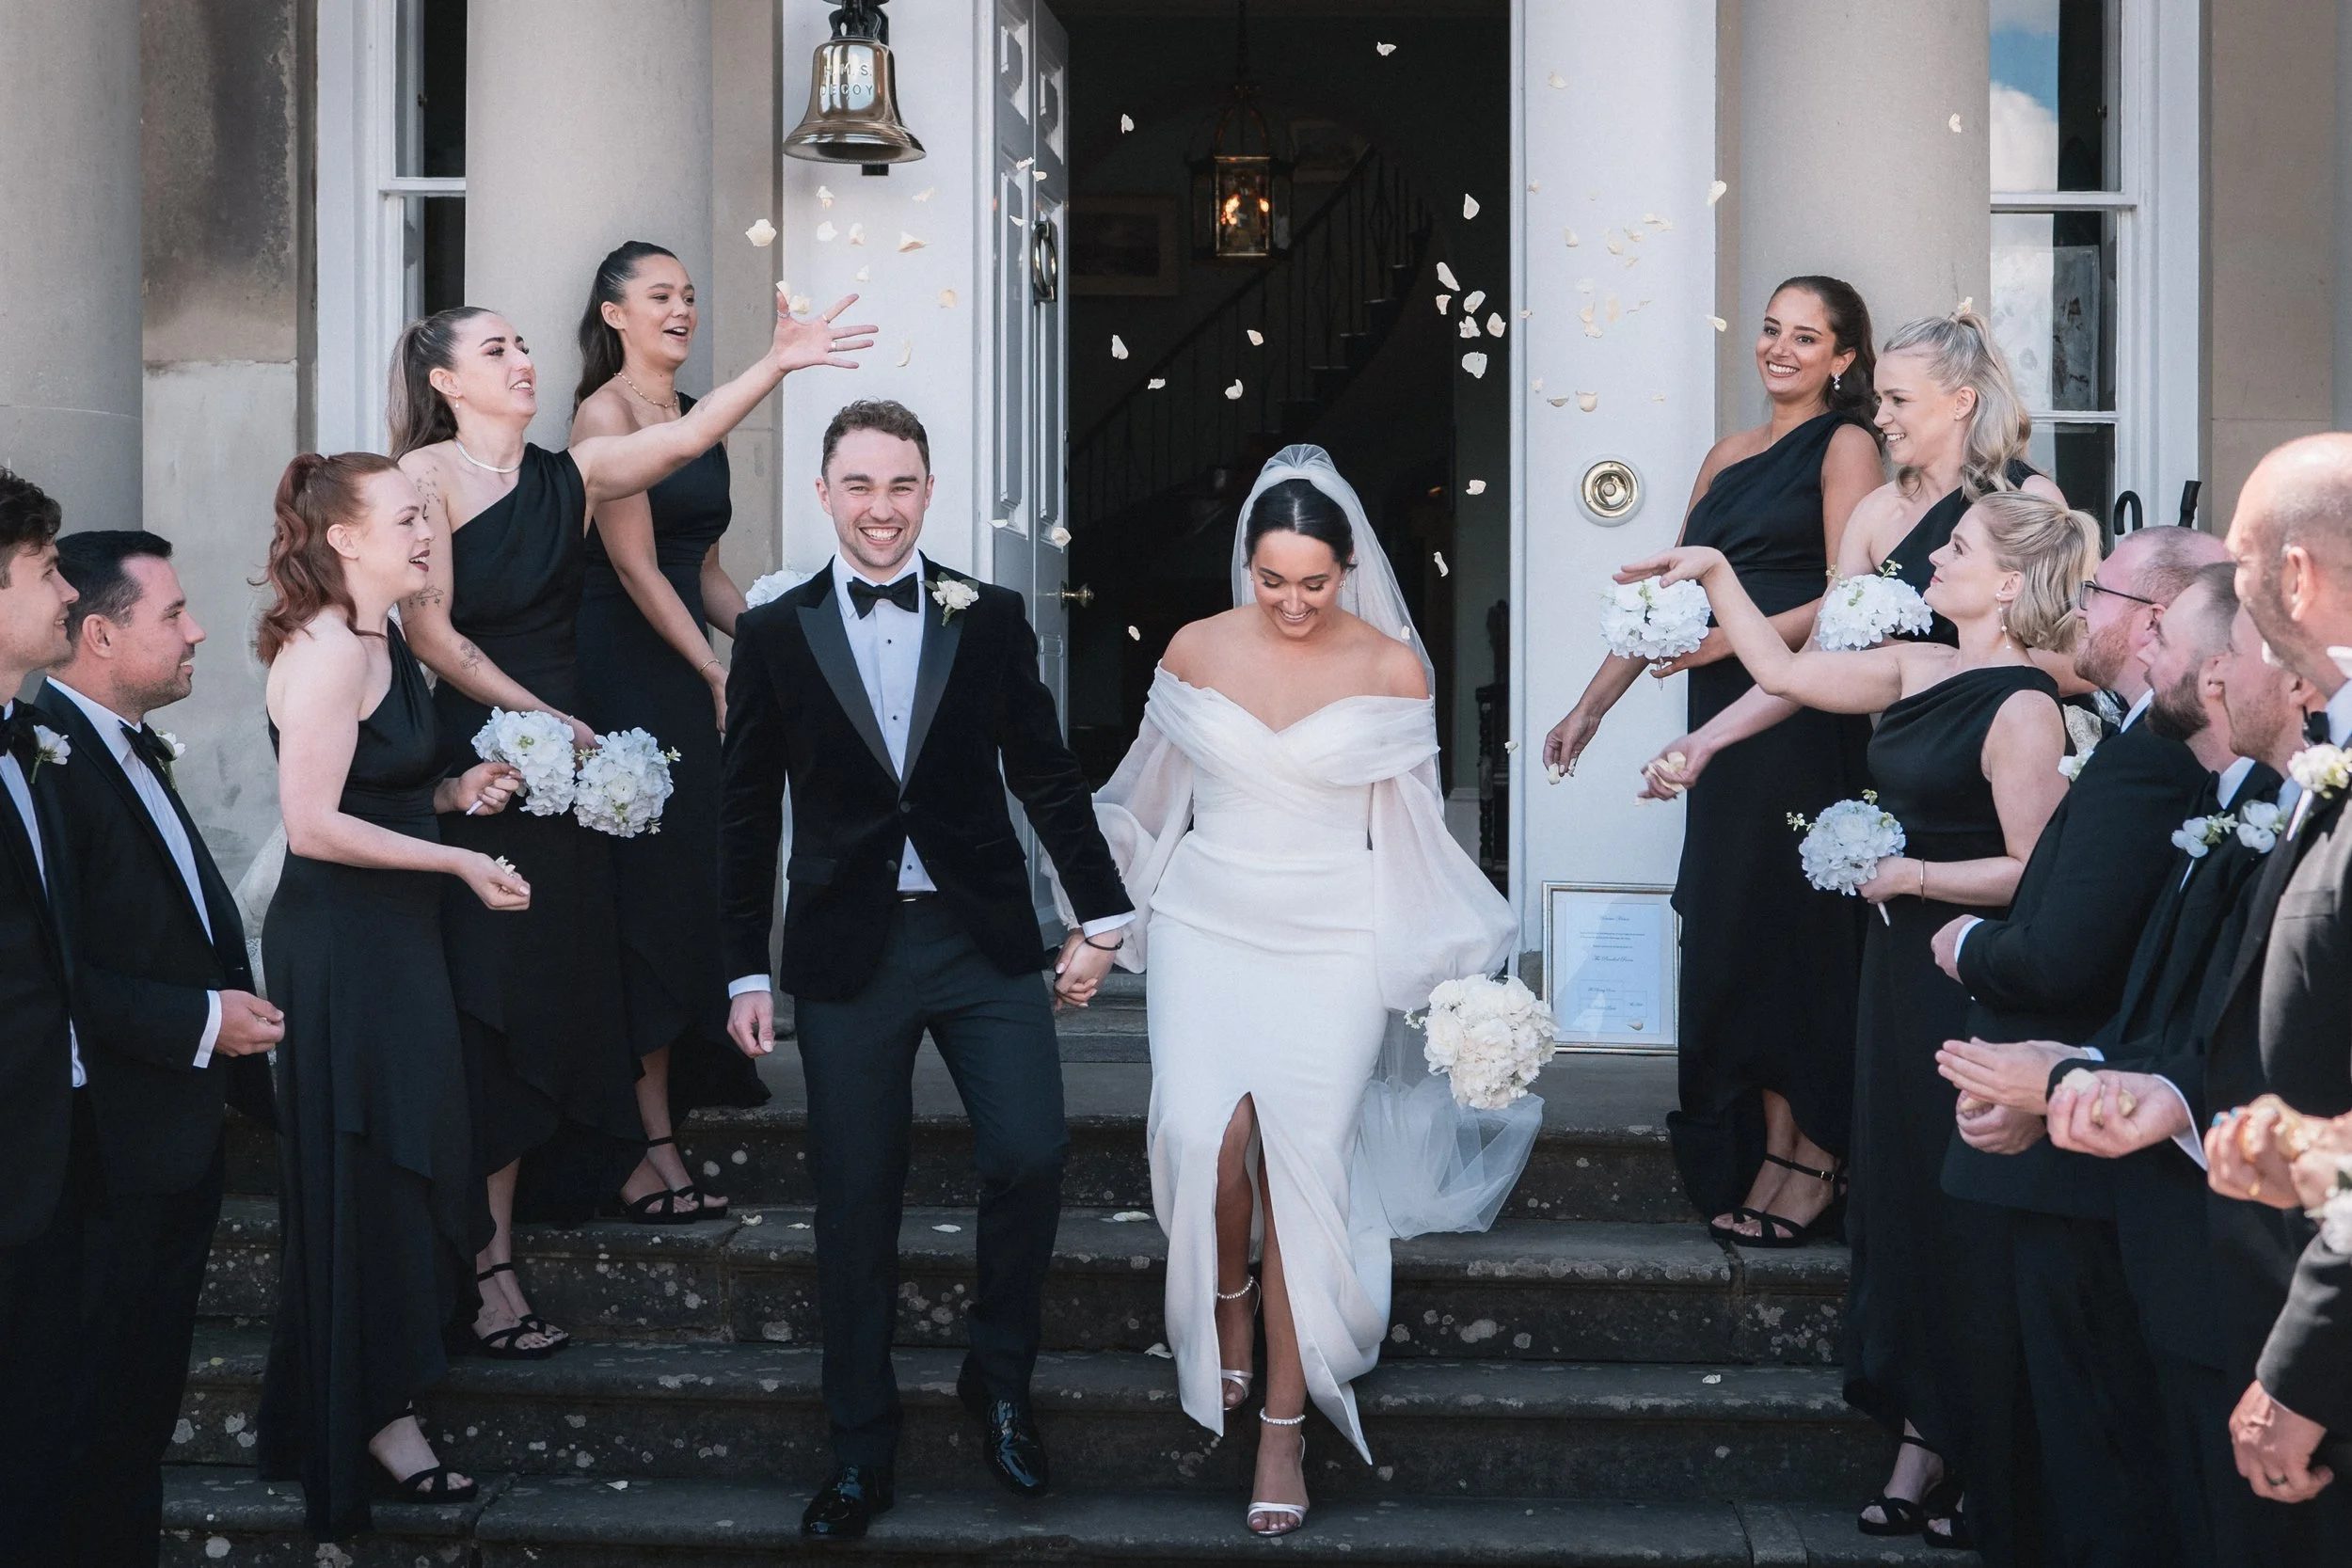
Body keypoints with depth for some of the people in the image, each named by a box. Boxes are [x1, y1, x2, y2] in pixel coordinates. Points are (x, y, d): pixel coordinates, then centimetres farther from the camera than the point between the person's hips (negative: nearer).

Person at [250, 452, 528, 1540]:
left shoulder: (381, 643, 11)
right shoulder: (325, 655, -19)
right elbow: (313, 824, -23)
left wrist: (453, 792, 3)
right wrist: (457, 860, -21)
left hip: (391, 940, 10)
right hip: (342, 948, -10)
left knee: (407, 1166, 16)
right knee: (364, 1177, 0)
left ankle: (377, 1403, 30)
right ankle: (372, 1420, 13)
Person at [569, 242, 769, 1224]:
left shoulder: (696, 417, 16)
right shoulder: (604, 412, -7)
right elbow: (636, 567, -12)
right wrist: (720, 677, -12)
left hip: (683, 677, 8)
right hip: (619, 674, -8)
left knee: (681, 896, 9)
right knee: (643, 898, -5)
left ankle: (655, 1129, 18)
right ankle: (646, 1150, 2)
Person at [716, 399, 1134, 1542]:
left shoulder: (991, 619, 4)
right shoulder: (774, 632, 3)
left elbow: (1045, 772, 6)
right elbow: (748, 812, 5)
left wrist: (1101, 912, 2)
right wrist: (746, 970, 3)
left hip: (983, 940, 0)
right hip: (846, 949, 0)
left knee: (1030, 1157, -10)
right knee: (856, 1203, 5)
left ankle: (998, 1383, 16)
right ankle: (861, 1452, 19)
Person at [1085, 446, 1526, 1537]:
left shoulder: (1391, 667, -2)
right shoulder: (1197, 651, 2)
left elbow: (1412, 826, 5)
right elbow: (1155, 795, 15)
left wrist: (1444, 964, 4)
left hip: (1333, 941, -1)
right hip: (1207, 926, 1)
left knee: (1302, 1160, -8)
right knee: (1207, 1137, -18)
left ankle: (1285, 1425, 5)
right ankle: (1228, 1305, 16)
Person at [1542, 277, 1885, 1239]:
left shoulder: (1845, 446, -2)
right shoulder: (1729, 456, 18)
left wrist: (1734, 639, -21)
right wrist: (1591, 707, 16)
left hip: (1800, 721, -6)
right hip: (1726, 725, 7)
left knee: (1789, 928, -3)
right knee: (1733, 933, 5)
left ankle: (1814, 1159, 8)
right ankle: (1766, 1153, 12)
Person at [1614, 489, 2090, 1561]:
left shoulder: (2022, 709, -17)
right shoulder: (1918, 670, 7)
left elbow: (2031, 873, -20)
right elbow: (1785, 673, 17)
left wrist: (1909, 875, -17)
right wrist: (1716, 576, 16)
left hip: (1972, 985, -8)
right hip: (1904, 962, 8)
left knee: (1952, 1211, 1)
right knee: (1898, 1194, 12)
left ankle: (1942, 1455, 14)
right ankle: (1920, 1452, 22)